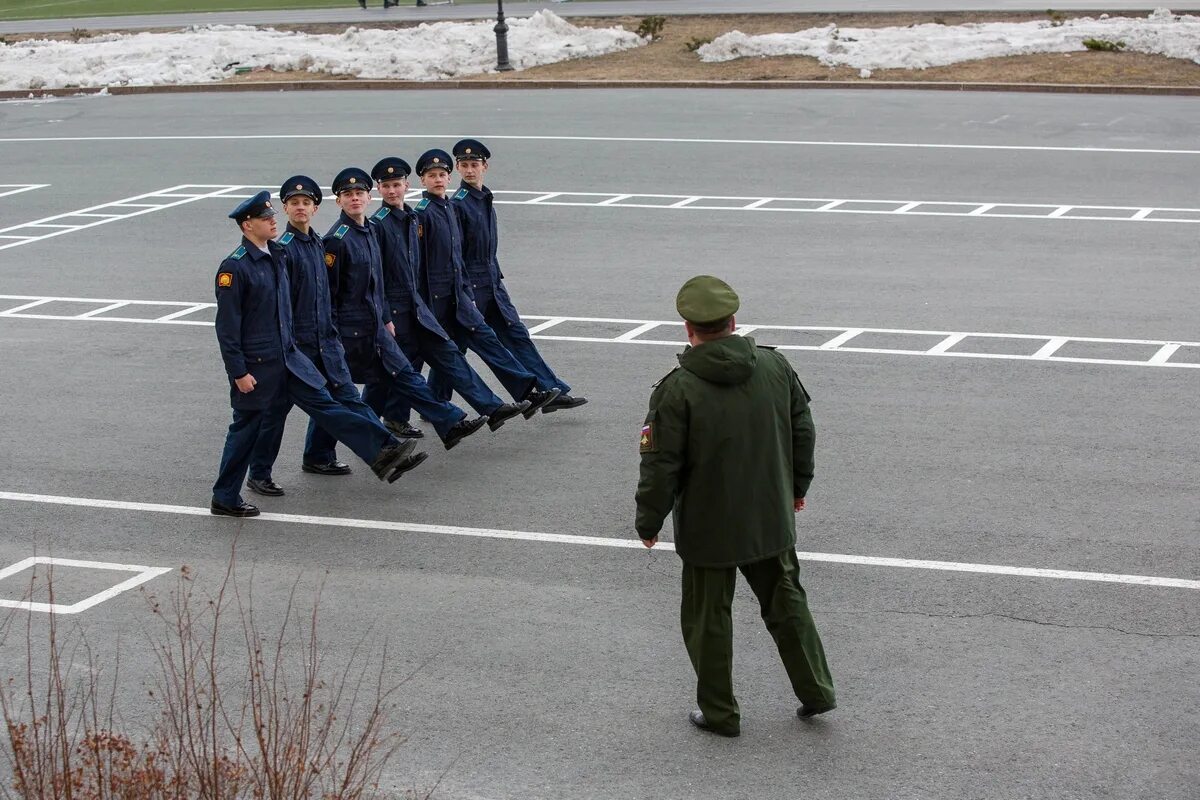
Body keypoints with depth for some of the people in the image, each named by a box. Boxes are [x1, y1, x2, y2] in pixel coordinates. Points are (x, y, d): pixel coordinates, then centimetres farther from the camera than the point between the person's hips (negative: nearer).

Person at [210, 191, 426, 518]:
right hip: (255, 366, -7)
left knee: (325, 405, 3)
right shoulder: (234, 267, -17)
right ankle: (224, 499, 17)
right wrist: (239, 372, -18)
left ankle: (383, 455, -3)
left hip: (288, 356, 7)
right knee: (245, 429, 4)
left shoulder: (276, 255, 8)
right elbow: (227, 325, -17)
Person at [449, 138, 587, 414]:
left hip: (492, 282, 8)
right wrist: (465, 295, -19)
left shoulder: (486, 199, 11)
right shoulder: (458, 205, -14)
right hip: (470, 286, -8)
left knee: (516, 335, 7)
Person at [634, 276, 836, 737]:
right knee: (786, 602, 21)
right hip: (772, 519, 5)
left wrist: (649, 522, -2)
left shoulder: (678, 389, -20)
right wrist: (797, 485, 23)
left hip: (708, 528, -5)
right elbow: (803, 430, 8)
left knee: (708, 620, 11)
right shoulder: (775, 367, -4)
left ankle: (719, 713, 20)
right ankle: (816, 691, 27)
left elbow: (660, 466, -16)